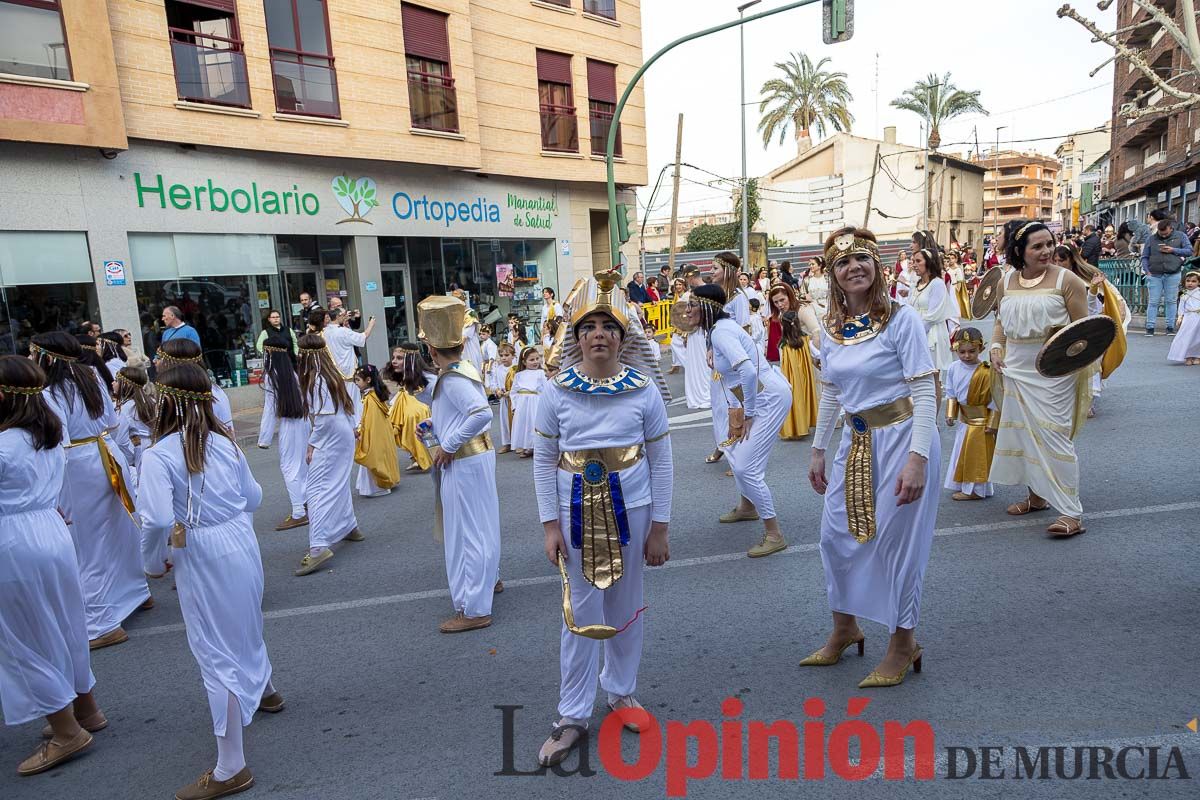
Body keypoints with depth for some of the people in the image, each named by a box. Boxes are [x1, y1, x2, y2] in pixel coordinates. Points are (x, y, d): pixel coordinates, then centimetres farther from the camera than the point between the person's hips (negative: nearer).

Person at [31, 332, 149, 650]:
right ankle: (136, 591, 38)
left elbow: (58, 445, -22)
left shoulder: (49, 394, -16)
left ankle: (103, 623, 9)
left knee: (90, 541, 1)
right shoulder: (92, 379, 6)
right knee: (120, 528, 21)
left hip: (79, 467, -7)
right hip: (109, 457, 7)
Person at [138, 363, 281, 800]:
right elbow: (253, 496, 8)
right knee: (244, 624, 31)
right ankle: (263, 689, 58)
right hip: (242, 544, 6)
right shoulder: (226, 442, 1)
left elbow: (157, 520, -24)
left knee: (216, 653, 2)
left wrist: (152, 562, -7)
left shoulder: (159, 455, -17)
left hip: (199, 558, -6)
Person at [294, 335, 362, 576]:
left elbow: (324, 418, -22)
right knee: (338, 483, 24)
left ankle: (319, 546, -20)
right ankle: (350, 527, 39)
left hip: (330, 439, -10)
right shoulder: (330, 374, 10)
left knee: (317, 489, -12)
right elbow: (343, 408, 14)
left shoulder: (317, 379, -18)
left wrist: (312, 444, -14)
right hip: (343, 436, 10)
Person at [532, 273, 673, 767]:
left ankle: (621, 689, 38)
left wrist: (659, 527, -2)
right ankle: (573, 715, 20)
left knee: (627, 606, 15)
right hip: (577, 512, -1)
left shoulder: (644, 391, -6)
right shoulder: (557, 392, -7)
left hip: (630, 509, 1)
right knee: (581, 613, 5)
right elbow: (543, 461, -1)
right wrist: (550, 524, -5)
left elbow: (661, 461, -1)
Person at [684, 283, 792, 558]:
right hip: (757, 396, 10)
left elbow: (747, 370, -33)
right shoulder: (719, 327, 8)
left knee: (746, 467, -11)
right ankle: (747, 507, 44)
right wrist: (735, 408, 12)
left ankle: (774, 535, 1)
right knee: (735, 448, 24)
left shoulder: (720, 332, -22)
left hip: (770, 398, -10)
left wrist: (748, 414, -22)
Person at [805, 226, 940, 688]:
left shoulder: (901, 318, -12)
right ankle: (844, 629, 35)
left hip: (902, 438, -6)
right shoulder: (831, 328, 5)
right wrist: (818, 450, 15)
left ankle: (903, 645, 24)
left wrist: (917, 458, -23)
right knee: (836, 535, 13)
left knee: (896, 542, 2)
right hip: (856, 441, 7)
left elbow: (925, 392, -16)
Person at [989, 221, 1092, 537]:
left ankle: (1071, 512, -5)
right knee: (1023, 432, 13)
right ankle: (1037, 495, 30)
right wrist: (996, 348, 3)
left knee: (1054, 435, -10)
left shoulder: (1066, 279, -6)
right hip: (1017, 369, 6)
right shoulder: (1006, 281, 7)